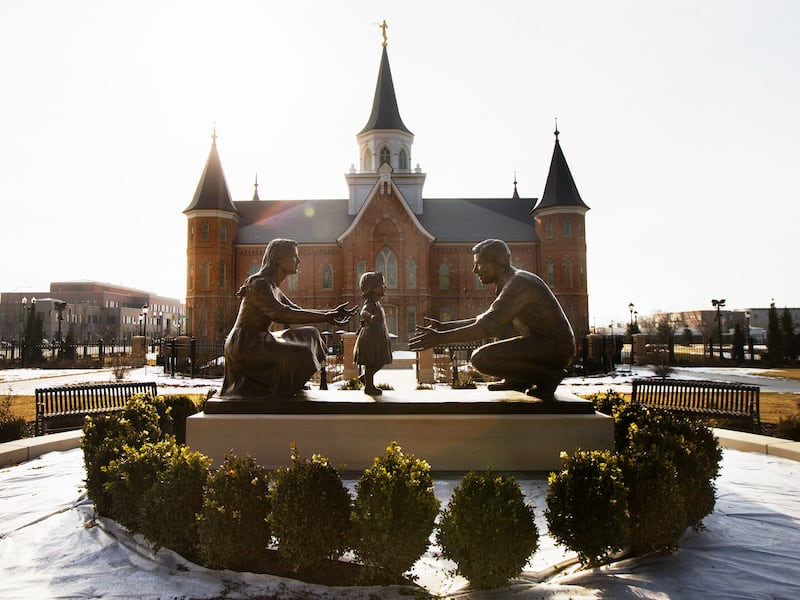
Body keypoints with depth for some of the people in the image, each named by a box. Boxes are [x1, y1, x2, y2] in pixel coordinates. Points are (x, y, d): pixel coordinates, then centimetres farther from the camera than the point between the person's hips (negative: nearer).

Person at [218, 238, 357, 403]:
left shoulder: (274, 288, 16)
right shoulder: (259, 283, -15)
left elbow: (298, 312, 14)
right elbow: (280, 313, -27)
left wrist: (332, 312, 4)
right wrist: (324, 317, -29)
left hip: (258, 342, 10)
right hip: (245, 344, -10)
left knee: (309, 334, 7)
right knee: (300, 354, -24)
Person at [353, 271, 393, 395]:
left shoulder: (376, 302, 15)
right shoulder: (370, 302, -16)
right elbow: (363, 312, -38)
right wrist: (371, 317, -60)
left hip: (377, 337, 10)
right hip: (371, 338, -10)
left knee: (379, 362, 14)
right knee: (372, 363, -1)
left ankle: (366, 378, 29)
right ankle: (369, 387, 9)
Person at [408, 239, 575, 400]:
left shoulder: (517, 284, -18)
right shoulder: (511, 281, 14)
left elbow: (486, 327, -25)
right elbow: (487, 319, 20)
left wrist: (440, 338, -22)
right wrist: (444, 326, 13)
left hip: (555, 348, -10)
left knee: (481, 359, -21)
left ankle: (548, 375, -8)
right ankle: (517, 378, 12)